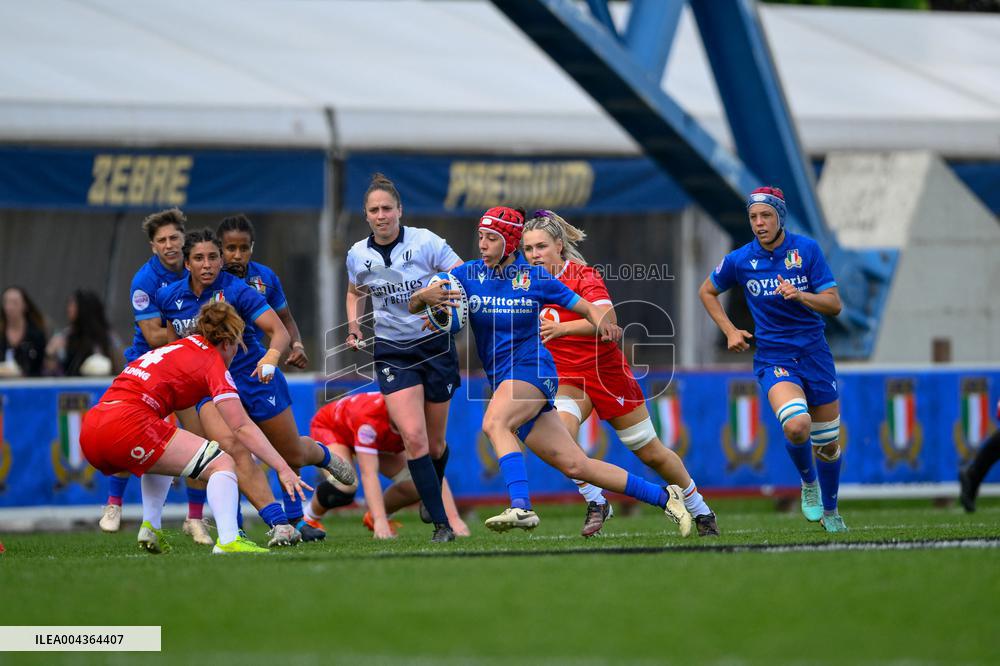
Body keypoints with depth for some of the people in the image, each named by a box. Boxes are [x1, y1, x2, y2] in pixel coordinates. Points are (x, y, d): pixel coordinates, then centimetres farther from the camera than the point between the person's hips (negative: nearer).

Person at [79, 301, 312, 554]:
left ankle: (151, 529, 22)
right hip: (128, 425, -8)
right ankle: (228, 541, -24)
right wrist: (283, 468, -1)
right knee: (221, 464, -4)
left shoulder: (180, 347, 28)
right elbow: (242, 427, -1)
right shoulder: (213, 361, 6)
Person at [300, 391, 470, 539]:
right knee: (344, 486, -35)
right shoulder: (368, 416, -45)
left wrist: (453, 518, -40)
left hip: (381, 442, 5)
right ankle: (308, 520, -4)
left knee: (418, 484, -16)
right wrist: (380, 521, -57)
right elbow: (369, 474, -48)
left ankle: (373, 516, 12)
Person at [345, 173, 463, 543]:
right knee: (413, 437, -18)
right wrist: (354, 325, 3)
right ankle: (440, 523, -13)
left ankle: (432, 495, 41)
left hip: (435, 344, -1)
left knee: (434, 443, 9)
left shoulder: (426, 242, -10)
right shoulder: (357, 255, 1)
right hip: (392, 353, 1)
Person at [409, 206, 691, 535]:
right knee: (574, 465, 3)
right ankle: (664, 497, 12)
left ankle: (521, 507, -46)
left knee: (494, 422, -35)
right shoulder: (467, 274, 3)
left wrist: (602, 323, -16)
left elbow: (583, 306, 7)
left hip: (532, 369, -4)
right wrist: (424, 297, -27)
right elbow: (413, 306, -3)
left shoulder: (534, 277, -3)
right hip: (502, 380, 4)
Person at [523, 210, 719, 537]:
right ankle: (595, 502, -12)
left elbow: (606, 317, -35)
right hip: (567, 378, 4)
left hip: (606, 372, -4)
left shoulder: (583, 275, -17)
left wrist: (561, 328, -48)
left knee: (651, 453, 6)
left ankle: (700, 511, 25)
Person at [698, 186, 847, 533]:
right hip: (773, 358, -1)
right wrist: (729, 331, 4)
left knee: (828, 444, 9)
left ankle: (829, 511, 35)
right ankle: (808, 482, 2)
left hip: (815, 355, 1)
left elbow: (834, 305, -7)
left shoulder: (807, 249, -5)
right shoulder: (739, 260, -4)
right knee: (797, 426, -28)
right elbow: (707, 291, 15)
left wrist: (800, 296, -25)